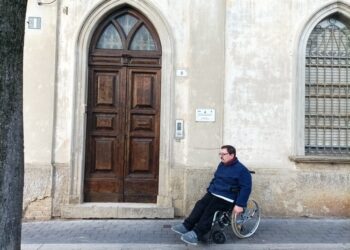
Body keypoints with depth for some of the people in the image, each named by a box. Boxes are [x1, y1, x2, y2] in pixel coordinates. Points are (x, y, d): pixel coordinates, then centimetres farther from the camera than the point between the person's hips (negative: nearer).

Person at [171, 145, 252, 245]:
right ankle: (187, 226, -16)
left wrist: (240, 205, -23)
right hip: (213, 193, 7)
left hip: (226, 198, -7)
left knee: (210, 210, -26)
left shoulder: (241, 170, -11)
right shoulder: (221, 165, 14)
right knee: (200, 205, -16)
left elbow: (246, 188, -16)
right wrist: (209, 190, 18)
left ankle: (197, 234, -28)